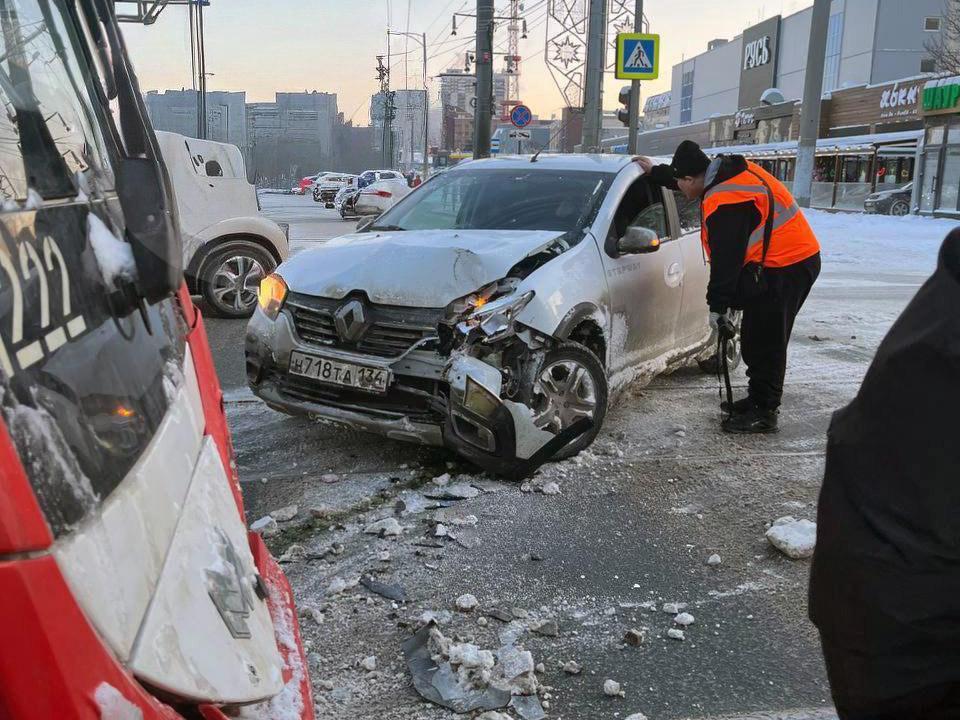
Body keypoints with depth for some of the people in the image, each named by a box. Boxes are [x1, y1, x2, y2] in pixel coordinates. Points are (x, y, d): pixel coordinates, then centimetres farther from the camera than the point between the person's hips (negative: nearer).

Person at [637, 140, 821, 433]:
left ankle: (764, 413, 3)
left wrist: (718, 307, -13)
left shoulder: (724, 203, -23)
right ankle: (759, 399, 28)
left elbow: (726, 260, -20)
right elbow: (694, 178, 29)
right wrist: (655, 171, 38)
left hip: (783, 269, -11)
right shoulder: (730, 170, 8)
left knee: (763, 341, -5)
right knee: (758, 338, 17)